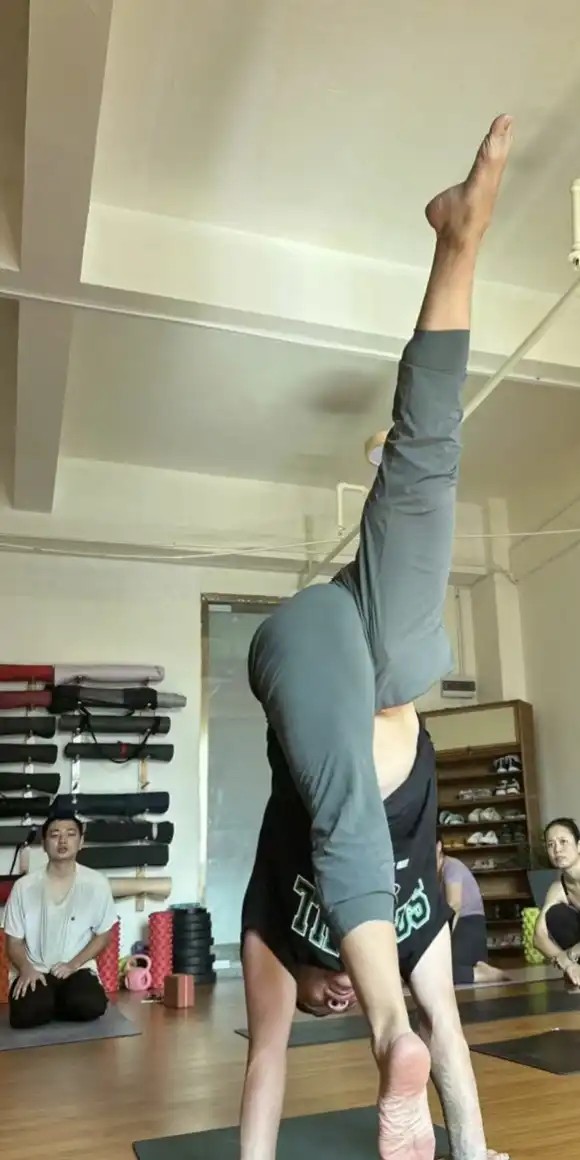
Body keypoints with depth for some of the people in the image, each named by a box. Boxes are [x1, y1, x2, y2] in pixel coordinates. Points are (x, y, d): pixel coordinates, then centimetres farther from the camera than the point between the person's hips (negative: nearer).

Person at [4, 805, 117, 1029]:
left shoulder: (96, 883, -6)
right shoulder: (24, 886, -6)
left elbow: (103, 934, 3)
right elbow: (14, 940, 1)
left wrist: (74, 964, -12)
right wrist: (26, 968, -19)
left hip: (77, 968, 1)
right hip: (34, 970, 0)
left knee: (91, 1006, -30)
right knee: (25, 1014, -31)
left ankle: (52, 1004, 3)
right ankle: (43, 1002, 5)